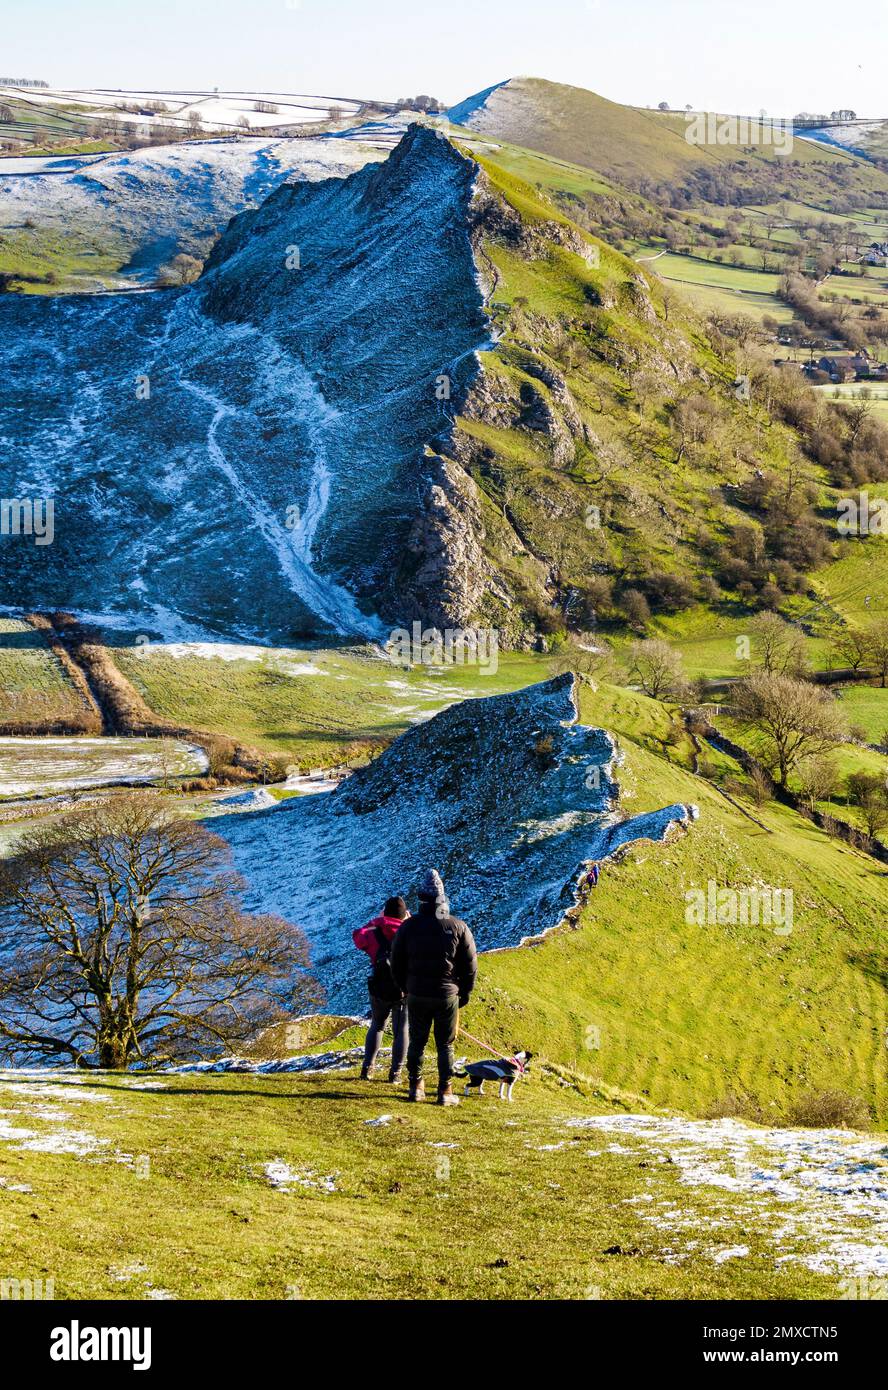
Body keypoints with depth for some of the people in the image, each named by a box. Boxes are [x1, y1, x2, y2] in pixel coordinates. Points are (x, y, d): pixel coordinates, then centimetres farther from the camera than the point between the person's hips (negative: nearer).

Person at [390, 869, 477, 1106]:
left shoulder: (409, 926, -4)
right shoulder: (457, 927, -7)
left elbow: (397, 962, 4)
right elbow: (470, 964, -3)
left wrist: (405, 988, 17)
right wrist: (464, 993, 10)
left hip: (416, 995, 1)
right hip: (448, 995, -1)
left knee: (416, 1041, 14)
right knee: (445, 1045, 6)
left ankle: (416, 1087, 17)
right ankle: (445, 1092, 6)